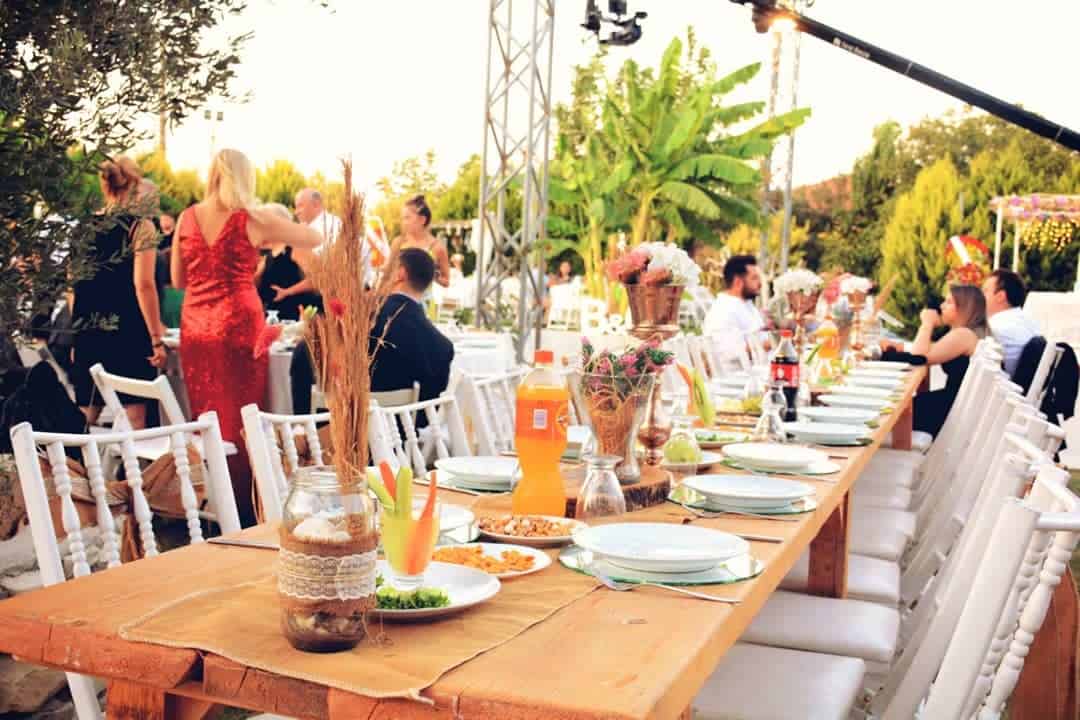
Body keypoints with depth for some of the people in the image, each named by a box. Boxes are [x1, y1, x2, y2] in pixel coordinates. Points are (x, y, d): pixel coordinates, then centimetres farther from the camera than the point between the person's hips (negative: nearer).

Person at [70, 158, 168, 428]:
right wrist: (157, 339, -8)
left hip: (87, 334, 5)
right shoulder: (140, 227, -6)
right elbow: (143, 285, -12)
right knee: (133, 421, 0)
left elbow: (73, 286, 11)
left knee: (84, 421, 11)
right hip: (128, 334, -5)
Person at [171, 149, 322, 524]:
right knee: (241, 420, 2)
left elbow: (178, 280, 14)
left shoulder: (187, 218, 7)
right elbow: (316, 239, 8)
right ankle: (242, 508, 7)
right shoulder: (253, 219, -4)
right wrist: (266, 239, 23)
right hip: (239, 324, -4)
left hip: (195, 327, 4)